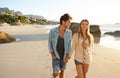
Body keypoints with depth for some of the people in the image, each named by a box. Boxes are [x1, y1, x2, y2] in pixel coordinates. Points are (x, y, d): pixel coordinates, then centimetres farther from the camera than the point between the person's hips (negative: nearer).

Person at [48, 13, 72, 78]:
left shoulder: (69, 32, -13)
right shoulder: (52, 31, -21)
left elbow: (69, 44, -4)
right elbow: (50, 42, -7)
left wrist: (67, 56, -11)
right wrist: (52, 55, -12)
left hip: (64, 56, 3)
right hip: (55, 56, -3)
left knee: (62, 70, 14)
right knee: (56, 73, -6)